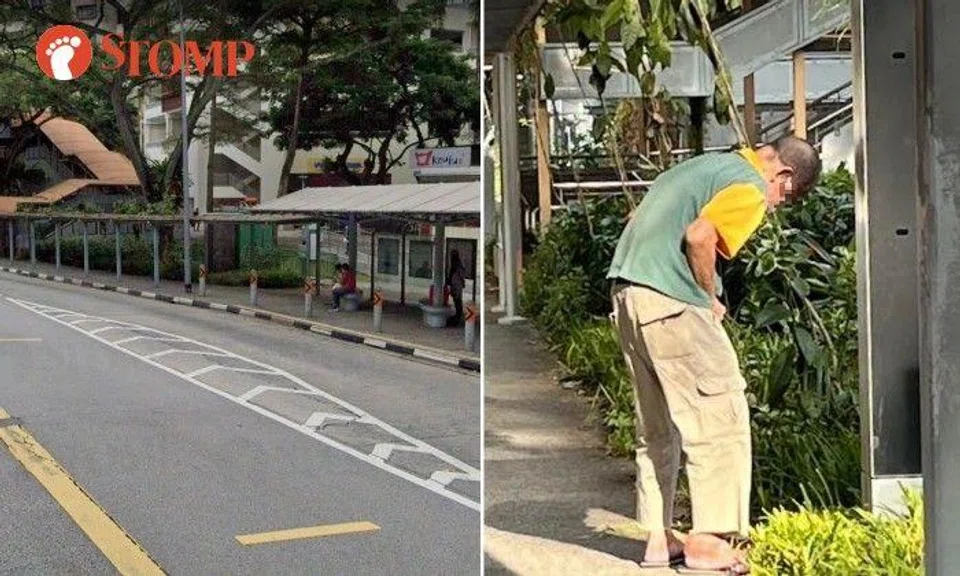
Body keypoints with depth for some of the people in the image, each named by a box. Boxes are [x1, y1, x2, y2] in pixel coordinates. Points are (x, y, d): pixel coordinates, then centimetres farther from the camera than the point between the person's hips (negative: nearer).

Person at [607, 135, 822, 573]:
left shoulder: (709, 164, 23)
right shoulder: (750, 188, -5)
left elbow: (640, 220, 23)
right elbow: (699, 236, -20)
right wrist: (710, 298, -5)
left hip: (626, 291, 10)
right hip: (670, 302, -10)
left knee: (657, 424, 15)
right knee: (720, 415, -3)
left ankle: (659, 537, 19)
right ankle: (709, 540, -2)